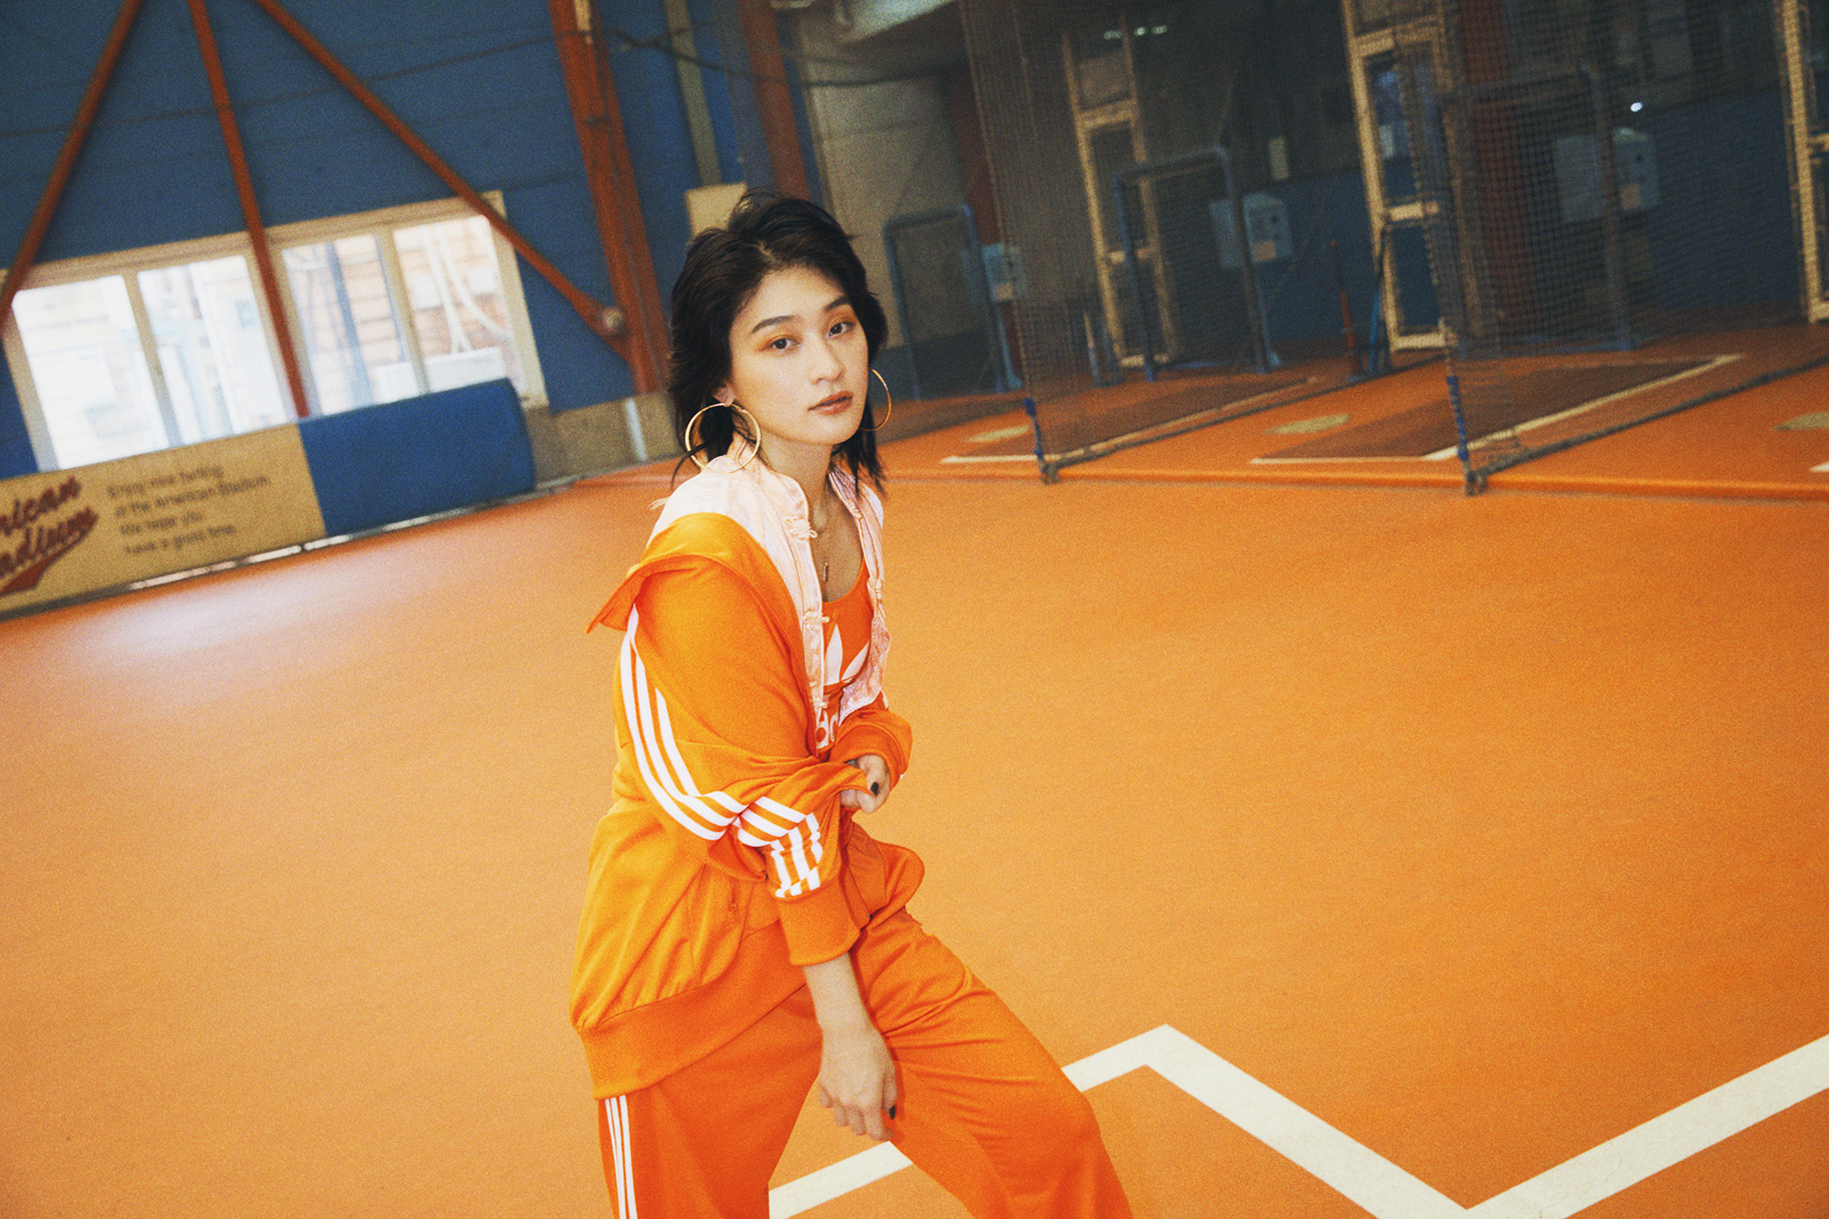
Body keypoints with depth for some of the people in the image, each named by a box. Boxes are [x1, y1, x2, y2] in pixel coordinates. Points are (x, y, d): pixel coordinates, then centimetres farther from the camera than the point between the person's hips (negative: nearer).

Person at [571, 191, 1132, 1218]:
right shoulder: (710, 557, -23)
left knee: (1047, 1132, -4)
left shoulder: (851, 500, 1)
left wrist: (869, 762, -8)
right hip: (701, 968, -6)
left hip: (843, 904, 6)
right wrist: (843, 1022, -12)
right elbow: (771, 814, -19)